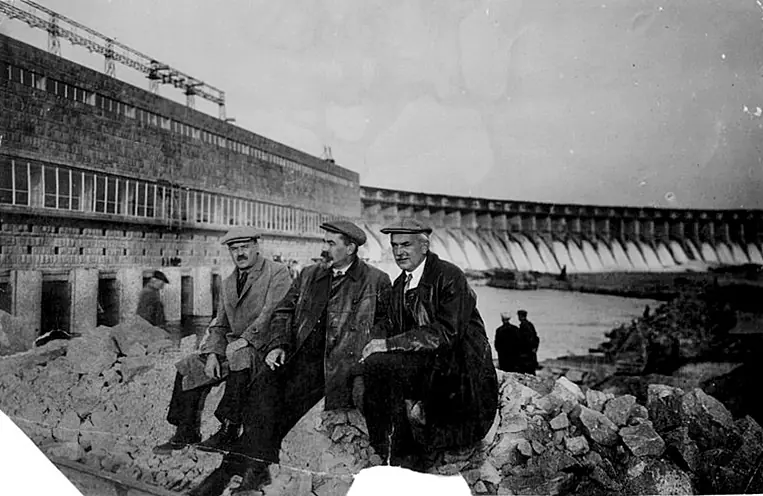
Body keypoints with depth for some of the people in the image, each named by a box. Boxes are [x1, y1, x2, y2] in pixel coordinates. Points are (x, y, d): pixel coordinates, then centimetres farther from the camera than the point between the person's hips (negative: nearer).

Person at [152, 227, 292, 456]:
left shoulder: (277, 273, -7)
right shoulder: (228, 283, 15)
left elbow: (273, 316, -18)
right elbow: (219, 324, 13)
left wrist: (245, 339, -24)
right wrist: (212, 353, -4)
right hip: (234, 347, 7)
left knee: (241, 358, -36)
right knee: (189, 367, -2)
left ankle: (230, 430, -22)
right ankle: (186, 432, 9)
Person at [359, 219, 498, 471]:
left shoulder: (450, 276, -13)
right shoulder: (399, 284, 12)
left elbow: (446, 334, -22)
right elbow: (390, 327, 8)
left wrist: (389, 345, -23)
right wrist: (376, 344, -16)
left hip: (457, 366, -7)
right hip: (425, 365, 8)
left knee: (380, 364, -24)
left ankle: (402, 457, -9)